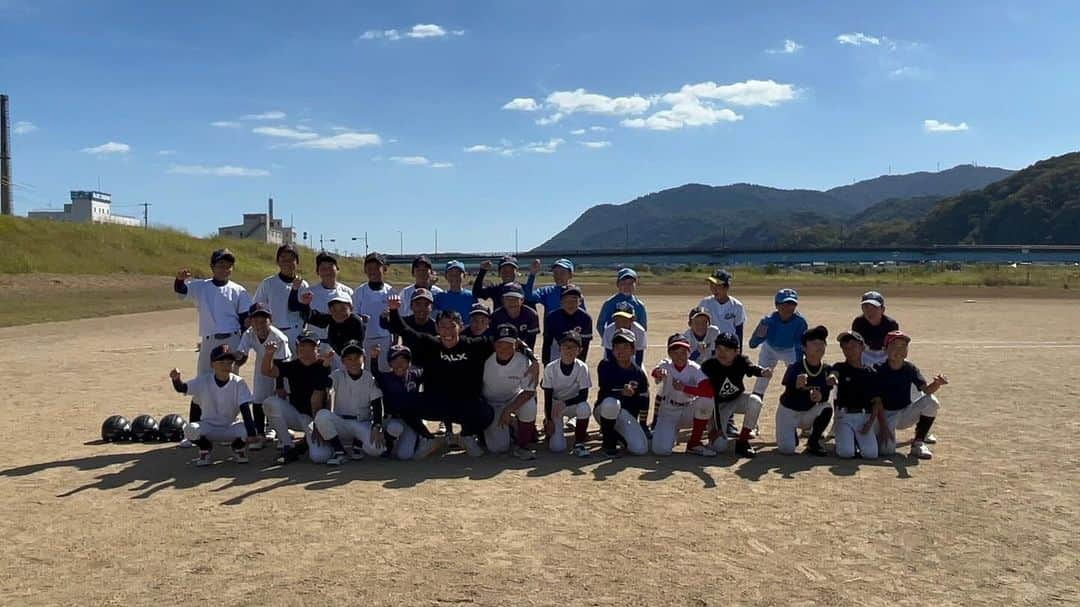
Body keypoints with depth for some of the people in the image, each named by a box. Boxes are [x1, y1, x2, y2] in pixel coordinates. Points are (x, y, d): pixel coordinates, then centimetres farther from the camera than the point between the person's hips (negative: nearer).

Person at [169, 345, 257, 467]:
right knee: (190, 429, -30)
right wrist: (176, 379, -43)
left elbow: (245, 410, -20)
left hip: (230, 428, 0)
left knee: (247, 429, -31)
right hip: (208, 427, 1)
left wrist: (251, 432, -32)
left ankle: (238, 448, 7)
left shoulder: (239, 383, -14)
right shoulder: (204, 380, -9)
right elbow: (182, 388, -18)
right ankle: (205, 449, 5)